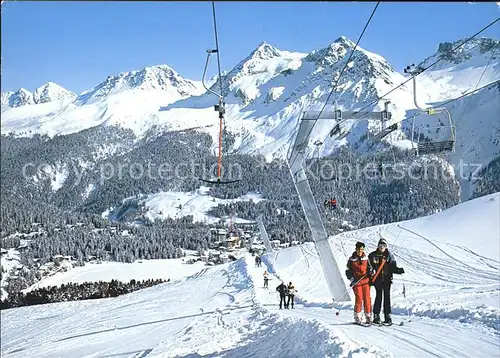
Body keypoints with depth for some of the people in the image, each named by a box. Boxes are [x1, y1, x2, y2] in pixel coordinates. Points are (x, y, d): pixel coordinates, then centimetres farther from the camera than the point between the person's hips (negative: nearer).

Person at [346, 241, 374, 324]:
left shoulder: (366, 258, 10)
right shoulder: (352, 259, 4)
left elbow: (370, 267, 20)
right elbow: (348, 271, 7)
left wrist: (371, 271, -2)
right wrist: (351, 278, -6)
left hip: (366, 281, 2)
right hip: (356, 282, -2)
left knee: (367, 298, -3)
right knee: (359, 299, -8)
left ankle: (368, 316, 4)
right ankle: (357, 317, 3)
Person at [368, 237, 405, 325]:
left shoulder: (389, 255, 7)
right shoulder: (373, 255, 3)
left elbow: (393, 267, 4)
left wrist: (399, 270, -15)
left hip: (387, 279, 2)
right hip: (377, 279, -2)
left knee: (387, 297, 1)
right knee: (379, 297, -4)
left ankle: (387, 316, 5)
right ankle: (376, 316, 3)